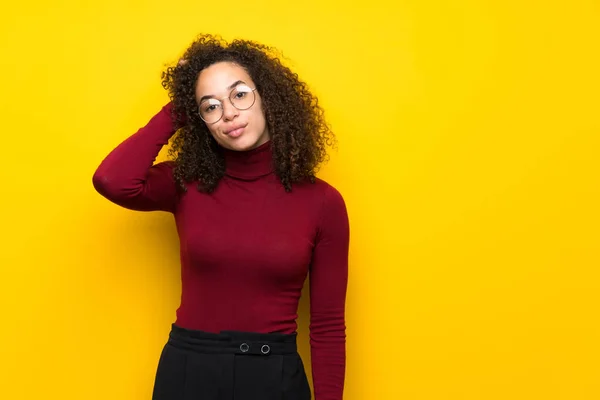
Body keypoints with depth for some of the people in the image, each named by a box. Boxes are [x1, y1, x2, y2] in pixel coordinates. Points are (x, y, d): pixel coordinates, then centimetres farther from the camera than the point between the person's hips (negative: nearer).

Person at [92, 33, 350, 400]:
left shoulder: (322, 202, -6)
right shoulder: (187, 185, -3)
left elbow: (328, 326, -2)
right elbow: (112, 181, -23)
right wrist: (176, 110, -11)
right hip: (188, 369, 1)